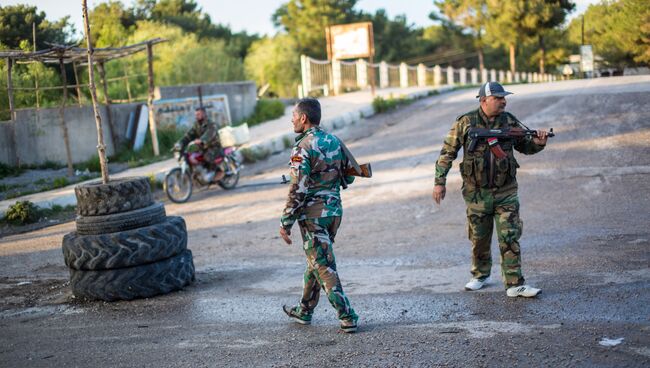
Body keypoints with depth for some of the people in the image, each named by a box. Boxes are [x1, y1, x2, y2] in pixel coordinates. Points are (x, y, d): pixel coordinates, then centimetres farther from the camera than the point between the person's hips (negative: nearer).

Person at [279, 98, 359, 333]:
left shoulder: (303, 148, -17)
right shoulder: (334, 141, 6)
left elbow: (298, 190, -20)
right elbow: (348, 178, 12)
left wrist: (285, 223, -13)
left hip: (313, 214, -8)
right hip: (335, 210, 8)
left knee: (324, 267, -1)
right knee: (315, 261, 19)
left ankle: (347, 318, -3)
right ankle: (304, 311, 32)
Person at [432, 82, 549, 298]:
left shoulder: (510, 122, 2)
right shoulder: (465, 123, -6)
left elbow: (525, 147, 12)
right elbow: (447, 153, -2)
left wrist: (538, 143, -11)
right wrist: (439, 181, -6)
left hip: (506, 193, 1)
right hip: (477, 194, -1)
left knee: (510, 238, -5)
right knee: (479, 239, 12)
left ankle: (514, 284, -1)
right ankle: (480, 276, 32)